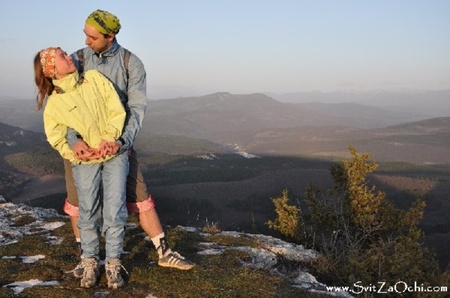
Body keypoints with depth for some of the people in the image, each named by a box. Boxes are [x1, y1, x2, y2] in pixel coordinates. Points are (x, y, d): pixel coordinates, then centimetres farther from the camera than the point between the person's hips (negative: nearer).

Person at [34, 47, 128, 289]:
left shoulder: (94, 78, -2)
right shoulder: (54, 104, -5)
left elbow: (117, 110, -5)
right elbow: (56, 138, 2)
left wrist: (109, 139, -16)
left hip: (115, 155, 1)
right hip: (85, 161, -1)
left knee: (114, 212, -3)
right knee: (89, 214, 3)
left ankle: (113, 264, 10)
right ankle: (90, 263, 21)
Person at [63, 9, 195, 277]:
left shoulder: (132, 64, -8)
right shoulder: (77, 60, -5)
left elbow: (137, 108, -15)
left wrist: (121, 141, -31)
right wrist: (74, 140, -28)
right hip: (79, 142, 1)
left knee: (140, 197, 1)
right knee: (78, 202, 6)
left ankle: (164, 253, 12)